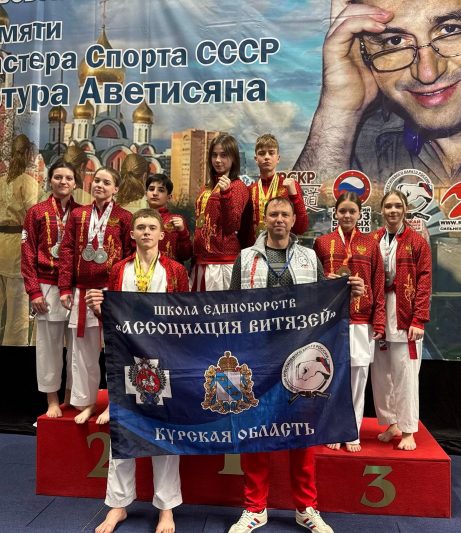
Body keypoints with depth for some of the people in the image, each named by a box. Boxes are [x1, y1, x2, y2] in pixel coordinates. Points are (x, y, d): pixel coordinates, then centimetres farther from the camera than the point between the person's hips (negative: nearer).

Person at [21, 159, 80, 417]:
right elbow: (28, 254, -1)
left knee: (77, 343, 8)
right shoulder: (37, 212, 1)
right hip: (48, 288, -2)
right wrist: (34, 291, -8)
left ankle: (71, 398, 23)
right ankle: (53, 401, 18)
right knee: (49, 345, 5)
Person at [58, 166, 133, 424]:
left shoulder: (124, 217, 0)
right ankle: (87, 402, 24)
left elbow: (131, 255, -2)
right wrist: (65, 288, 0)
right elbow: (67, 251, 7)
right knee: (83, 350, 10)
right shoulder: (78, 215, 9)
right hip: (83, 292, 4)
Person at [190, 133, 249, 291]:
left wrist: (226, 193, -22)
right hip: (201, 260, 7)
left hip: (224, 262, -7)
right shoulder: (207, 188, 14)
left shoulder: (238, 186, -5)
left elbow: (233, 226, -13)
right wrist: (195, 256, 13)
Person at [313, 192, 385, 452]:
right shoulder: (322, 242, 4)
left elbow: (378, 285, 5)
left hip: (361, 323, 1)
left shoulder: (371, 243, 6)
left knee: (358, 378, 5)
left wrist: (379, 322, 0)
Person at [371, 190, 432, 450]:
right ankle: (391, 423, 25)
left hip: (405, 317, -3)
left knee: (405, 374, 0)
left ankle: (408, 431, 13)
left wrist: (419, 320, -13)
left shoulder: (418, 242, -1)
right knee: (380, 372, 9)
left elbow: (424, 284, -5)